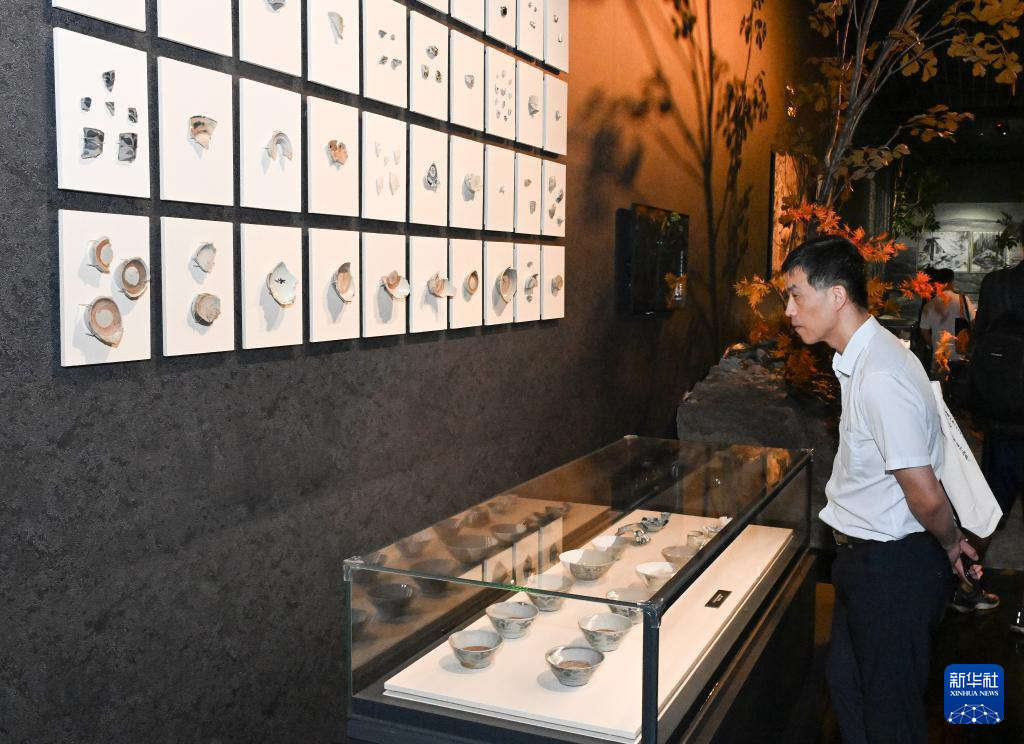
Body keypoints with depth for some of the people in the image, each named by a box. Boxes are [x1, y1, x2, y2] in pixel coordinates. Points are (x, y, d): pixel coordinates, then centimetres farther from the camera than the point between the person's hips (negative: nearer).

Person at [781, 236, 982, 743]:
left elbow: (925, 495, -24)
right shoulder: (861, 358, 6)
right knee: (847, 687, 22)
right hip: (866, 555, 9)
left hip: (894, 565, -9)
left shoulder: (880, 377, -27)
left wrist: (950, 545, -6)